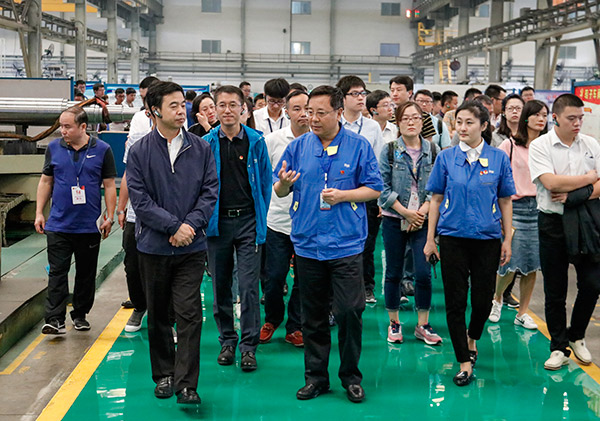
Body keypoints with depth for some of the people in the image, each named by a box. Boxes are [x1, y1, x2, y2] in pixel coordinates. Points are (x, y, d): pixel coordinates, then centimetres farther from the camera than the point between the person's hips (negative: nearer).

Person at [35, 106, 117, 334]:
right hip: (58, 224, 1)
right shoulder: (54, 148, 5)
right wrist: (39, 212, 7)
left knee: (86, 273, 10)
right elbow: (46, 181, 12)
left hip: (90, 225, 0)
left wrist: (109, 217, -2)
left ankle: (80, 315, 23)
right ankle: (54, 319, -3)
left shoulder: (102, 150, -1)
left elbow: (109, 186, 2)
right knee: (57, 272, -3)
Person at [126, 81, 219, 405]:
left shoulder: (201, 148, 5)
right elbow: (139, 199, -7)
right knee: (158, 315, 12)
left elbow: (210, 191, 1)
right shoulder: (139, 151, 0)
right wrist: (173, 226, -14)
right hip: (153, 245, 0)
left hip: (191, 246, 0)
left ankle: (186, 384, -1)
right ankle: (163, 375, 27)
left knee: (189, 315, -6)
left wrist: (191, 224, -13)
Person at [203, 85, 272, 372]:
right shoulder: (206, 143, 3)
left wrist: (261, 219, 4)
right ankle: (227, 341, 22)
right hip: (217, 222, 2)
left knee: (248, 286, -6)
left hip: (248, 222, -1)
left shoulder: (256, 142, 2)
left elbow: (265, 182, 7)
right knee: (220, 285, 9)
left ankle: (249, 346, 4)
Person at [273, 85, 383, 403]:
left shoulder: (359, 146, 0)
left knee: (349, 312, -4)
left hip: (346, 243, -3)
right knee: (312, 316, 10)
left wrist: (343, 195, -14)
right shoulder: (298, 146, 6)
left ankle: (351, 377, 13)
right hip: (307, 243, 3)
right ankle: (316, 376, 22)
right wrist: (283, 183, -14)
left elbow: (374, 188, 1)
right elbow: (279, 190, 10)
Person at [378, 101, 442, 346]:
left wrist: (422, 212, -11)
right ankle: (394, 323, 20)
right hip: (394, 219, 0)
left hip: (423, 220, 1)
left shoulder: (433, 151, 4)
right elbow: (382, 186, -5)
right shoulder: (389, 150, 0)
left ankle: (422, 325, 10)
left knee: (423, 273, -5)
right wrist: (406, 212, -11)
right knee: (393, 273, 6)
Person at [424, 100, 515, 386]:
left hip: (487, 238, 0)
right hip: (453, 238, 0)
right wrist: (430, 239, 4)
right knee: (455, 301, 0)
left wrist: (508, 240, 3)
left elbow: (505, 202, 6)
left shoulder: (498, 158, 1)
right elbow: (436, 199, 5)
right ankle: (465, 363, 10)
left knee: (483, 299, 5)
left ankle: (472, 341, 35)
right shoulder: (446, 158, 2)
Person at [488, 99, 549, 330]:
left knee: (532, 265, 6)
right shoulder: (509, 145, -2)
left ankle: (522, 313, 19)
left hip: (540, 208, 3)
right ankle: (497, 298, 25)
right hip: (516, 207, -3)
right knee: (509, 263, -5)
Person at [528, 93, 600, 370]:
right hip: (553, 223, -2)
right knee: (554, 290, 5)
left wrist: (573, 194, -15)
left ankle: (576, 336, 24)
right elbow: (551, 182, -18)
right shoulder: (540, 146, -5)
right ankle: (559, 347, 18)